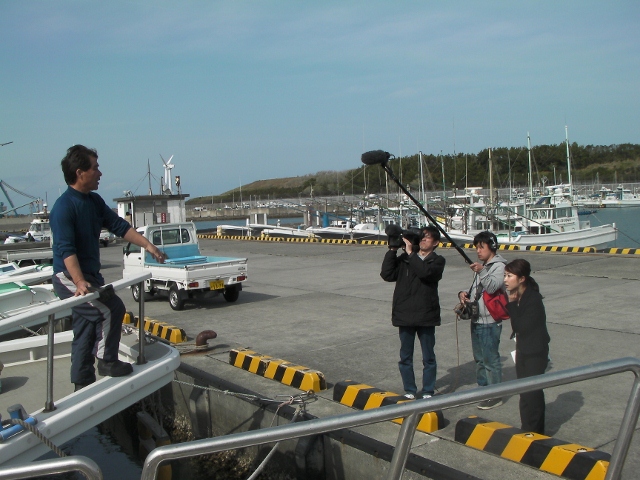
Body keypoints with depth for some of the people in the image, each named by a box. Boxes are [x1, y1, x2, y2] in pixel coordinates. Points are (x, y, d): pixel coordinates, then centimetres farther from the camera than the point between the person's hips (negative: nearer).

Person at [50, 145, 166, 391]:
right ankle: (107, 362, -3)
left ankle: (83, 384, 22)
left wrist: (147, 244, 4)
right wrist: (80, 282, -34)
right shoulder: (63, 207, -19)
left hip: (89, 275, 9)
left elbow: (119, 225, 12)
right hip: (69, 277, -9)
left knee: (85, 331, 13)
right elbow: (66, 248, -26)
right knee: (112, 308, -19)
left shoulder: (94, 201, 8)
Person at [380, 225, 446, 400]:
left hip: (426, 316, -2)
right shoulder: (404, 258, 6)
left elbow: (425, 271, -22)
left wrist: (410, 252, -15)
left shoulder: (437, 261, 0)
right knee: (405, 357, 11)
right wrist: (392, 250, -8)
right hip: (404, 315, 2)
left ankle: (427, 391, 22)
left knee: (428, 357, 9)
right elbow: (387, 274, -5)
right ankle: (409, 391, 25)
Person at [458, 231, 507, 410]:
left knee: (491, 359, -4)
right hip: (476, 320, 9)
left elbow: (492, 287, -25)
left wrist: (481, 272, -39)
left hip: (490, 322, -9)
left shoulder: (500, 266, -11)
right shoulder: (481, 266, 17)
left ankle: (495, 395, 3)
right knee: (479, 358, 16)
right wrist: (464, 294, 3)